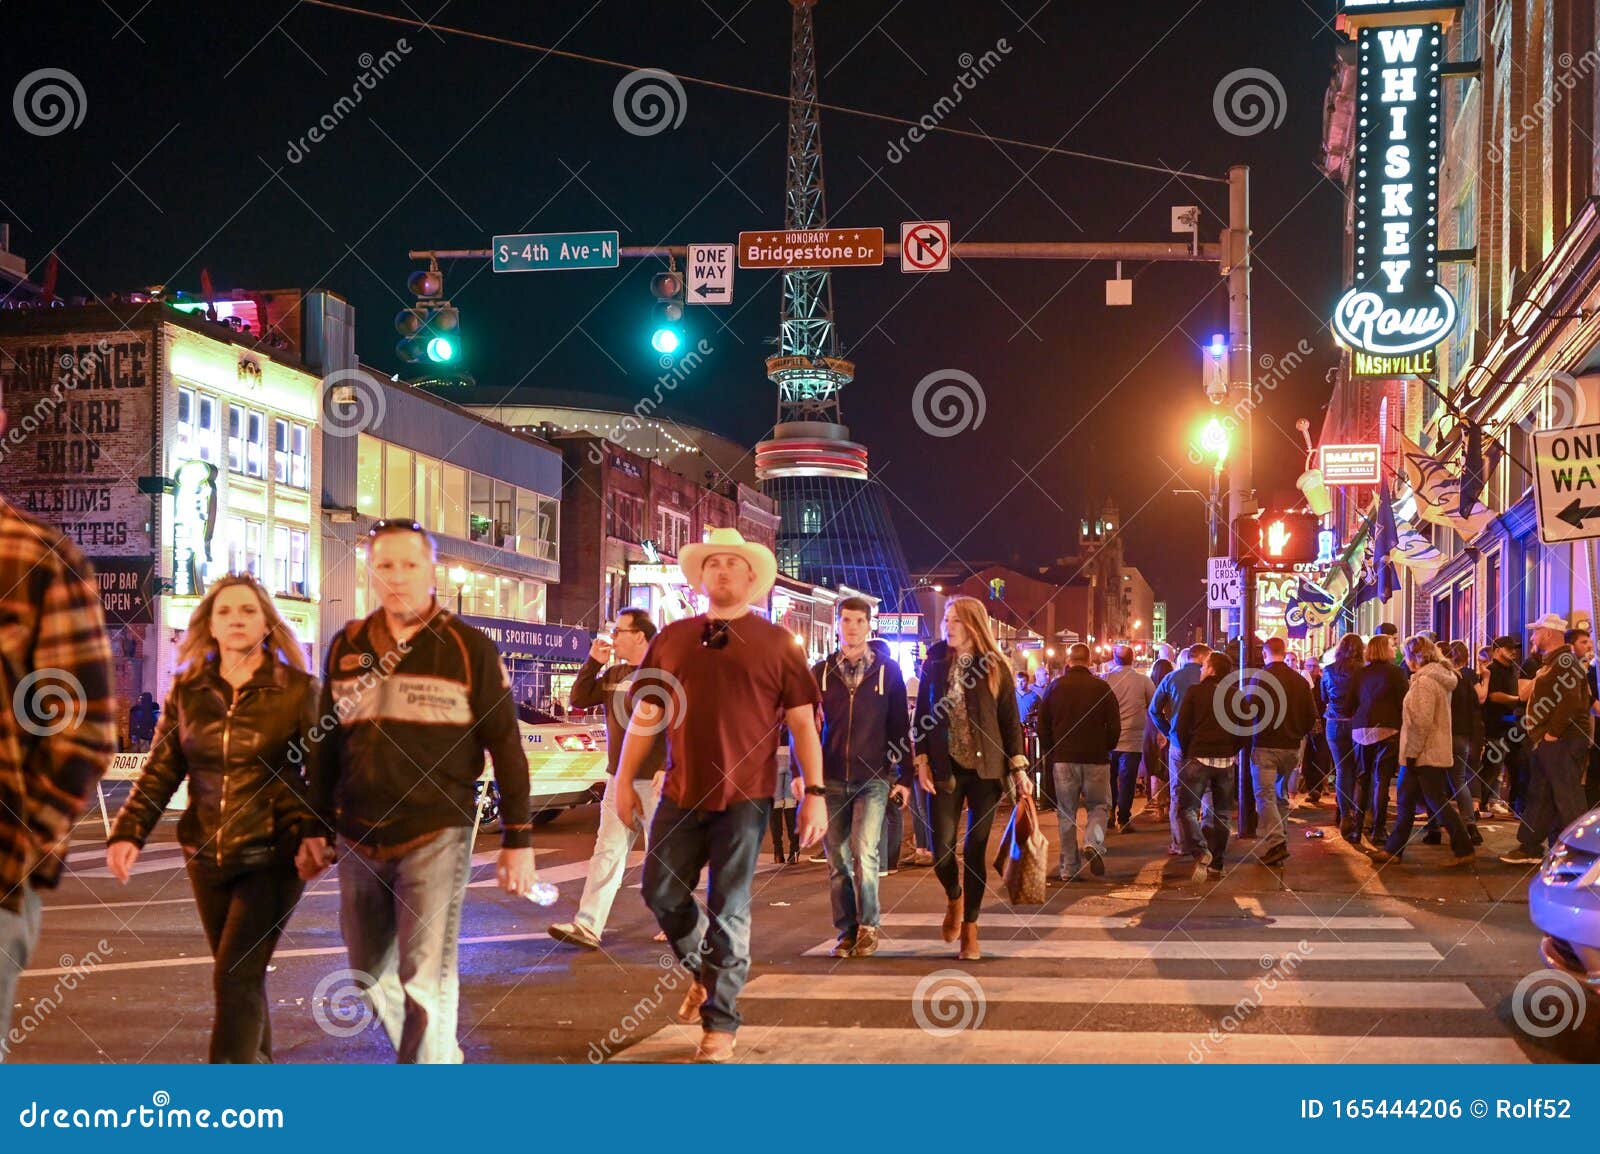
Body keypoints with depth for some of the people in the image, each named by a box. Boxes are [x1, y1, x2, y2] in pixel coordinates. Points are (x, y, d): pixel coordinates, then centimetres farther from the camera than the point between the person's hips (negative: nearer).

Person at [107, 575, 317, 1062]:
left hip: (273, 856, -4)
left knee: (236, 977, -12)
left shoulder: (297, 690, -4)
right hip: (207, 856, 4)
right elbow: (160, 771, 7)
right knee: (241, 976, 15)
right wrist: (128, 834, -6)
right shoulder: (188, 690, 6)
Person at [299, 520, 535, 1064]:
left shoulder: (469, 648, -4)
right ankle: (442, 1059, 37)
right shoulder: (347, 646, 7)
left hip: (436, 837, -5)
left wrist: (518, 839, -6)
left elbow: (506, 746, -3)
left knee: (425, 980, -9)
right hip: (359, 839, 5)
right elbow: (327, 744, 15)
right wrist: (315, 828, 13)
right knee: (372, 976, 15)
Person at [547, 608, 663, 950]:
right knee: (608, 851, 2)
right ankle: (588, 926, 0)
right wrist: (593, 662, 2)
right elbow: (579, 699, 13)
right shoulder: (613, 674, 13)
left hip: (655, 781, -7)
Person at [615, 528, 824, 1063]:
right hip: (681, 793, 4)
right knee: (662, 892, 7)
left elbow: (802, 723, 0)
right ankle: (705, 972, 34)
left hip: (744, 797, -3)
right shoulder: (672, 639, 9)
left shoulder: (776, 643, 1)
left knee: (728, 909, 0)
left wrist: (815, 791, -7)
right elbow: (646, 714, 12)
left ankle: (720, 1020, 11)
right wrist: (624, 779, 7)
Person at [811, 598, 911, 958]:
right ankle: (846, 931, 15)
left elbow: (900, 727, 6)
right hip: (831, 779, 2)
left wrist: (904, 777, 1)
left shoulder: (887, 671, 4)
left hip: (873, 778, -2)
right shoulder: (820, 672, 8)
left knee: (864, 853, -15)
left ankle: (868, 926, 1)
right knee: (838, 860, 5)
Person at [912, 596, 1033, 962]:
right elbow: (922, 715, 7)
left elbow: (1010, 720, 3)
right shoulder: (935, 664, 5)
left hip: (985, 769, -1)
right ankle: (954, 898, 27)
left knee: (976, 849, 1)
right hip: (946, 769, 1)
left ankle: (970, 926, 12)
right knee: (942, 847, -5)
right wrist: (922, 760, -2)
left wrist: (1019, 768, -3)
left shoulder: (995, 667, 1)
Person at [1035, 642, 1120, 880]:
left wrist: (1048, 754, 16)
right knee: (1098, 806, 12)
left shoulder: (1055, 687, 1)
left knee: (1066, 813, 8)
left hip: (1063, 759, 1)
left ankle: (1069, 868, 6)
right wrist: (1107, 749, 14)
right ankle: (1093, 844, -15)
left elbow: (1042, 725, 5)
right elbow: (1115, 726, -1)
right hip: (1096, 759, -1)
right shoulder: (1102, 688, -2)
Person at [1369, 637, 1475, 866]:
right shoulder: (1439, 678, 14)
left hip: (1426, 754, -10)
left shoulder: (1424, 681, -18)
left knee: (1438, 803, -3)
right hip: (1436, 751, 10)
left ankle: (1463, 849, 3)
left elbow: (1421, 722, -23)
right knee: (1405, 801, 12)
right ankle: (1394, 849, 17)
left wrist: (1412, 752, -18)